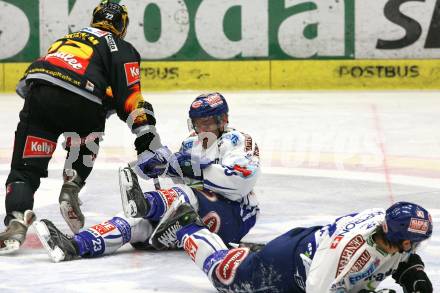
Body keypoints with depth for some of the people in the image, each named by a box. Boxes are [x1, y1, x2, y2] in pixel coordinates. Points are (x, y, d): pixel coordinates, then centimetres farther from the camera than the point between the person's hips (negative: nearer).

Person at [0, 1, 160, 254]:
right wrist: (147, 134, 8)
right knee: (86, 140, 31)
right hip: (79, 102, -3)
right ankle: (71, 189, 14)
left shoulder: (70, 38, 38)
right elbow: (130, 97, 8)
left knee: (26, 166, 4)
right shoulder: (121, 49, 21)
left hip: (38, 90, 3)